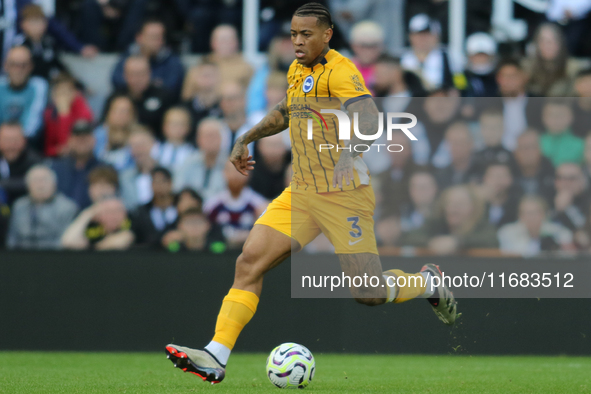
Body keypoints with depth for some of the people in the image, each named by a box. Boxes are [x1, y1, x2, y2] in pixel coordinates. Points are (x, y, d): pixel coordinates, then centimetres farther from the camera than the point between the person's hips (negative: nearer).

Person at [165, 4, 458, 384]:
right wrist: (247, 138, 30)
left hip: (343, 195, -7)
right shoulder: (298, 69, 11)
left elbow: (371, 119, -31)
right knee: (249, 263, -9)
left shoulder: (339, 71, -15)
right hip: (301, 193, 7)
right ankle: (216, 357, -11)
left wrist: (350, 153, -48)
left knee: (368, 294, -7)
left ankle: (427, 282, 24)